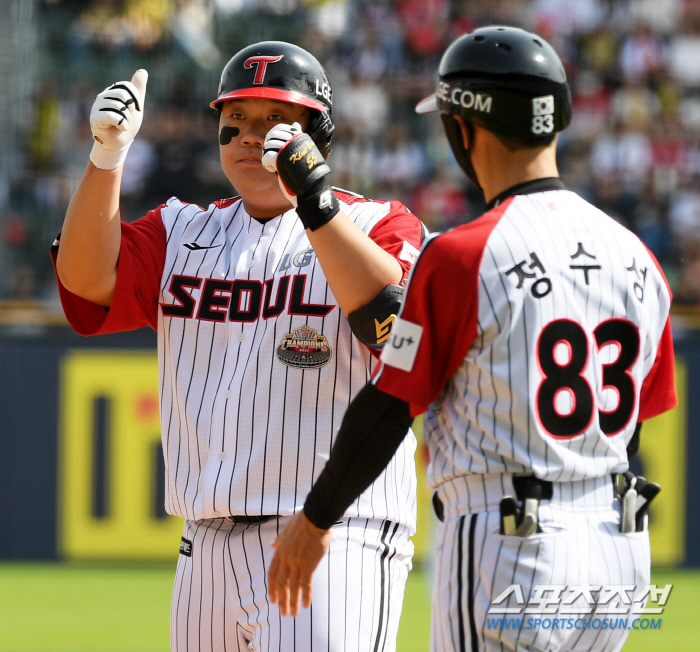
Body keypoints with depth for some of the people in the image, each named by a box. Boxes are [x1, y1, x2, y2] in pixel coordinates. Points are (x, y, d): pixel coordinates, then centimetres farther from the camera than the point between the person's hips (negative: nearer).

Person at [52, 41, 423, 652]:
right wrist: (106, 154, -14)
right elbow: (87, 280, -1)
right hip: (208, 550, 6)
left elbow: (394, 318, -19)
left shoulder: (376, 226, 2)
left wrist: (312, 196, -25)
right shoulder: (182, 234, 17)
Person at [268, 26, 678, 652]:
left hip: (505, 552, -7)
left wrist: (313, 521, 5)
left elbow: (386, 409, -8)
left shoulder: (460, 256, -12)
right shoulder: (636, 258, 7)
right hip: (619, 556, 7)